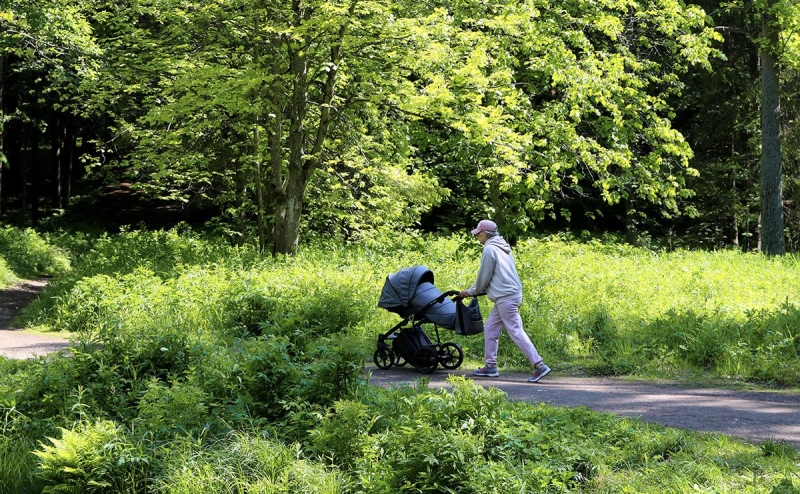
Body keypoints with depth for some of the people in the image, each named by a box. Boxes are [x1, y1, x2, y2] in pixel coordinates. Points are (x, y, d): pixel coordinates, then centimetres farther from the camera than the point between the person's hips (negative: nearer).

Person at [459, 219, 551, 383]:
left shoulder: (489, 249, -11)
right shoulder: (503, 248, 18)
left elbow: (484, 277, -8)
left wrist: (470, 291, 9)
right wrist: (473, 290, 25)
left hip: (505, 298, -10)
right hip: (513, 294, 10)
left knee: (516, 332, -10)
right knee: (490, 329, 15)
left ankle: (539, 366, -13)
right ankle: (491, 366, 16)